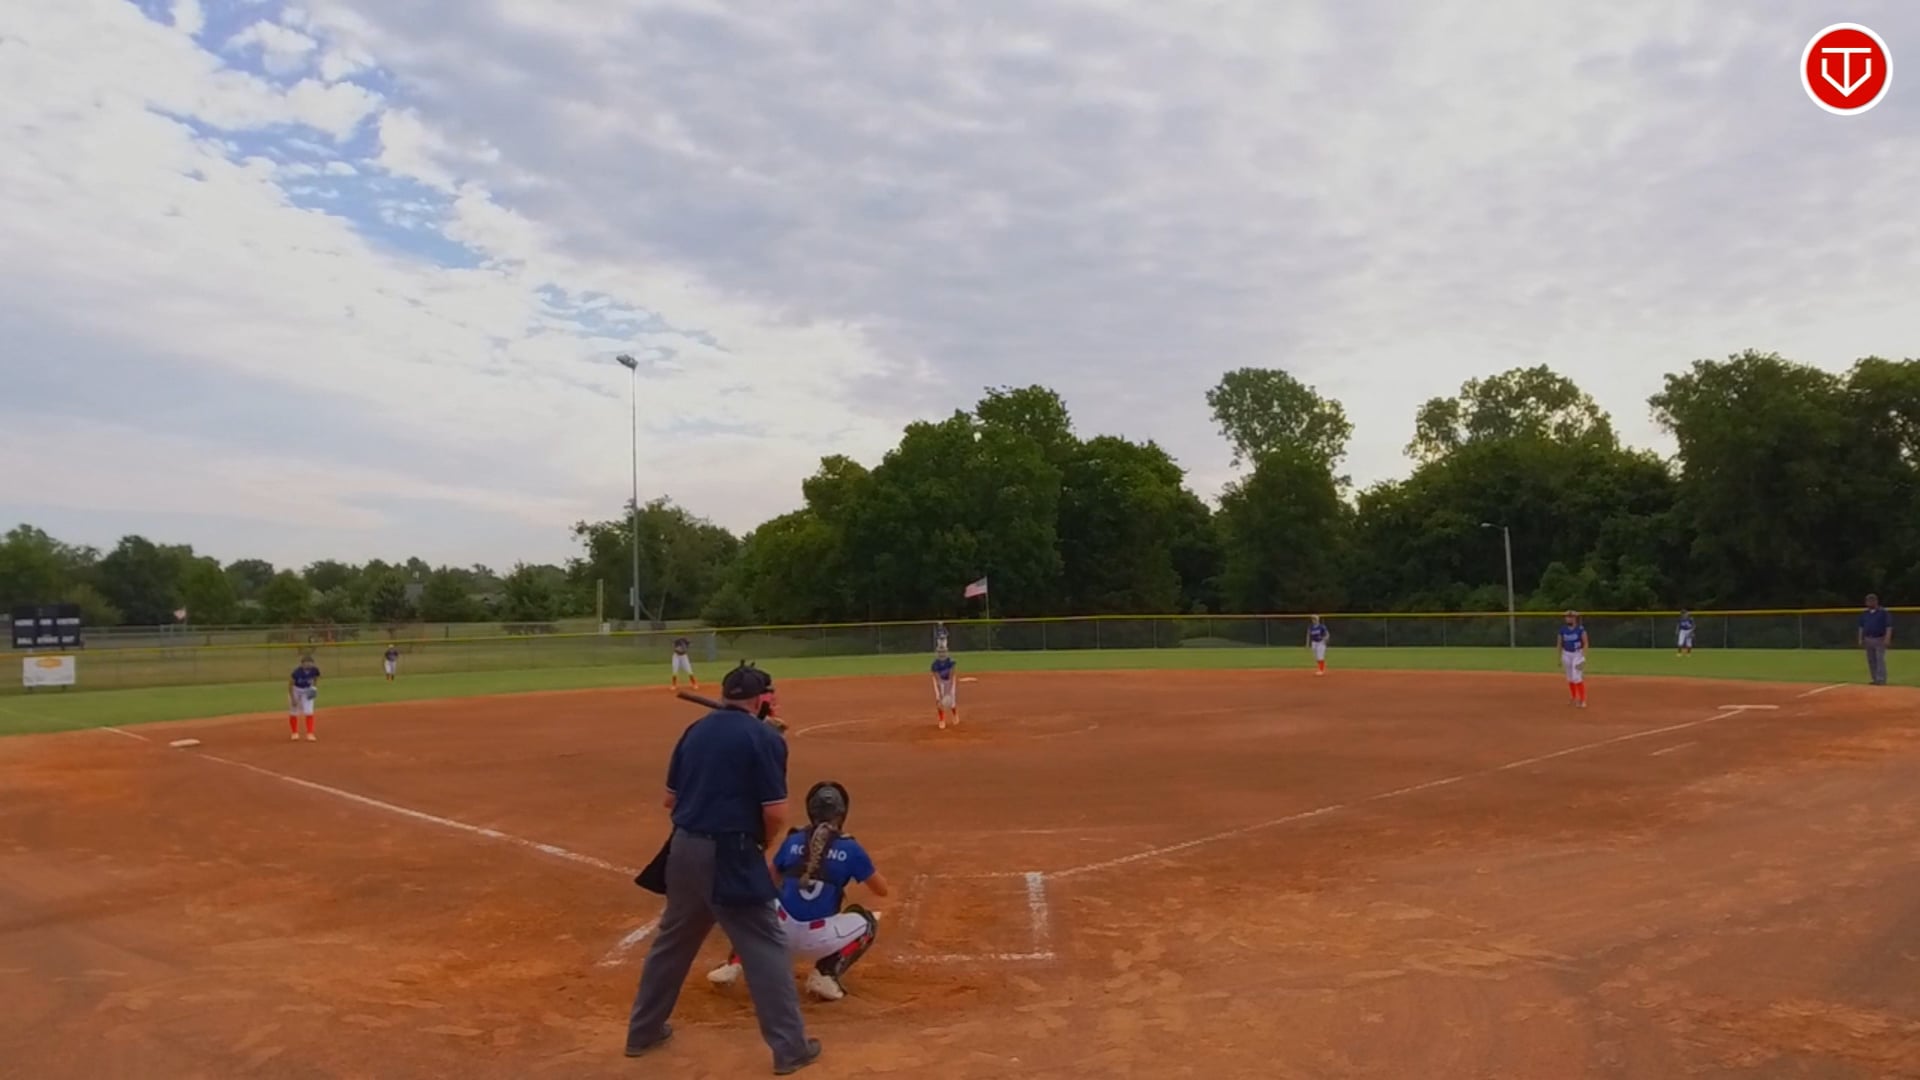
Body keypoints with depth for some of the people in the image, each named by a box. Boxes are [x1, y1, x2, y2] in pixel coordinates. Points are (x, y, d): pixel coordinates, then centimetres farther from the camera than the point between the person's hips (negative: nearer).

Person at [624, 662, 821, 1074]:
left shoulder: (695, 730, 8)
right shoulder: (765, 738, -10)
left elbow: (671, 799, 12)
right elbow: (775, 813, -12)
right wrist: (762, 845, 6)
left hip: (684, 848, 7)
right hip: (730, 856, -6)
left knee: (672, 940, 22)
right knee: (765, 946, 3)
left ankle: (643, 1031, 36)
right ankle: (790, 1047, 7)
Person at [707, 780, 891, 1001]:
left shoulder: (792, 841, 9)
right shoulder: (850, 848, 1)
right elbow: (882, 890, 11)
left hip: (781, 933, 3)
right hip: (818, 940, -3)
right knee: (868, 923, 23)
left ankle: (732, 966, 14)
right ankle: (826, 974, 2)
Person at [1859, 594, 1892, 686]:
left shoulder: (1884, 612, -4)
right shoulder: (1864, 613, 12)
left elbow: (1889, 626, -9)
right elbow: (1861, 627, 17)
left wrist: (1887, 639, -18)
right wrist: (1860, 639, 11)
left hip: (1880, 639, -6)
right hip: (1868, 640, 6)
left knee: (1880, 659, -11)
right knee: (1871, 660, 7)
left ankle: (1881, 680, -11)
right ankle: (1875, 679, 12)